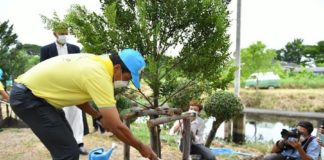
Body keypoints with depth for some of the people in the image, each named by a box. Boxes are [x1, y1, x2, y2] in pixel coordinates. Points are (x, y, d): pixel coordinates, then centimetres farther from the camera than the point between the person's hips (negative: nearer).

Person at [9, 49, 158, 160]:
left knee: (65, 143, 22)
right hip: (26, 97, -10)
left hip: (35, 90, 10)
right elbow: (116, 126, -25)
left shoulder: (96, 62, 2)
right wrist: (141, 147, -11)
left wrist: (99, 116, 10)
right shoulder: (99, 76, -26)